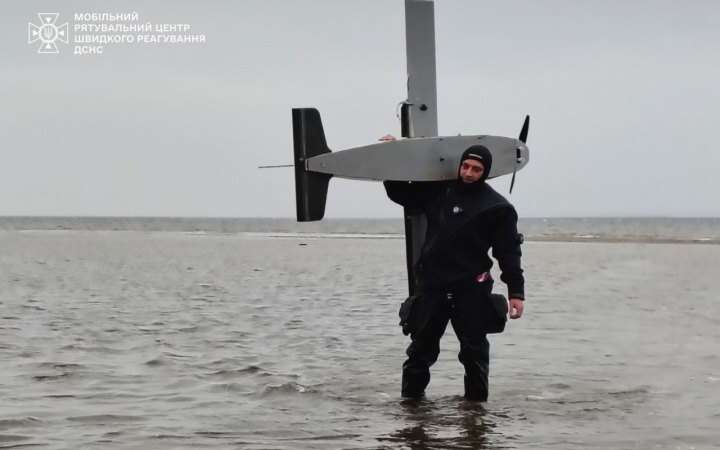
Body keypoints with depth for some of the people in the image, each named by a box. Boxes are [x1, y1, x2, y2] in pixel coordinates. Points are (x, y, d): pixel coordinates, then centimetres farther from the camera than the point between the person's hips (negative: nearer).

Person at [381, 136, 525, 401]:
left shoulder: (497, 207, -1)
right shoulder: (438, 191, 10)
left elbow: (509, 252, -3)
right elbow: (402, 195, 26)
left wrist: (516, 292, -9)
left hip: (470, 289, -3)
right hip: (431, 285, 3)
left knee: (474, 349, 1)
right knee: (422, 347, 7)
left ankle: (476, 399, 11)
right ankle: (411, 396, 15)